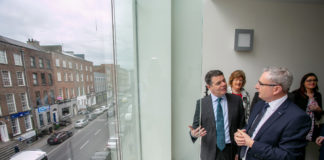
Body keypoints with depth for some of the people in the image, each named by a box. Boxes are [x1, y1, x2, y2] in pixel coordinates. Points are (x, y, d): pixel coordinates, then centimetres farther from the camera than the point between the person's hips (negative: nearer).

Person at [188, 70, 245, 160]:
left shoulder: (236, 100, -7)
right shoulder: (201, 103, -11)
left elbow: (241, 126, 0)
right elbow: (196, 126, -5)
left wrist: (239, 151, 1)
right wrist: (193, 134, -25)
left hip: (231, 151, 1)